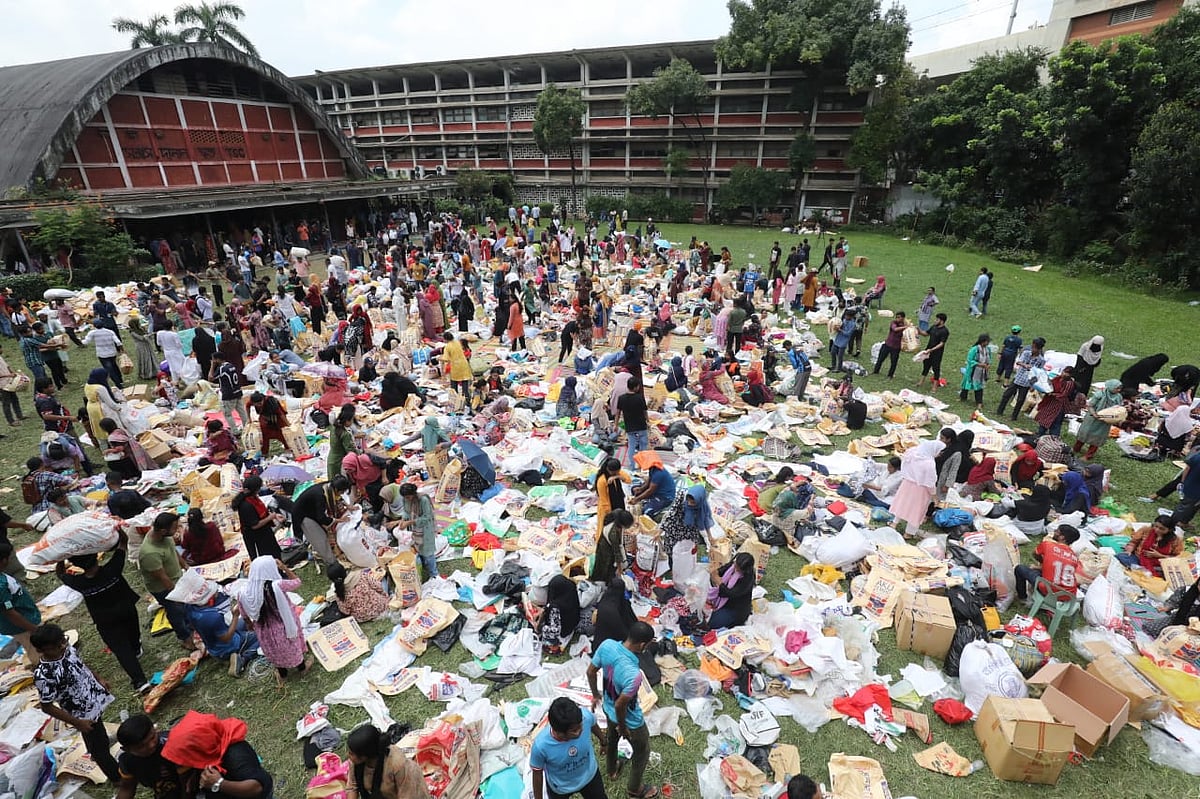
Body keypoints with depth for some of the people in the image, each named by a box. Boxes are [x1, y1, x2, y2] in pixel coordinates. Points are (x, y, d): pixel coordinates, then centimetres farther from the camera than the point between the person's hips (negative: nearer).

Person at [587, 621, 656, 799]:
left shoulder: (607, 645, -25)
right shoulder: (633, 674, -43)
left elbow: (590, 672, -9)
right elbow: (620, 705, -30)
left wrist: (596, 695, 10)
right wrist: (622, 727, -9)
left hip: (608, 709, 6)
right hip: (629, 720, -6)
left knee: (611, 738, 36)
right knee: (642, 752, 25)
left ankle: (611, 770, 64)